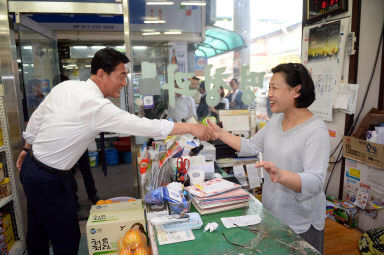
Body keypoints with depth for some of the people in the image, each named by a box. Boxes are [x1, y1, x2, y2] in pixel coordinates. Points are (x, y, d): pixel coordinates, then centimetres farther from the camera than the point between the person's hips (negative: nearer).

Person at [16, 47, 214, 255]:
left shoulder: (65, 86, -3)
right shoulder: (98, 107, -28)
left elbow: (36, 118, 8)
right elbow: (144, 126, -30)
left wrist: (27, 148, 24)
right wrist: (192, 128, -24)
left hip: (31, 165, 9)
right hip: (49, 180, -9)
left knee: (37, 232, 27)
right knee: (67, 238, 9)